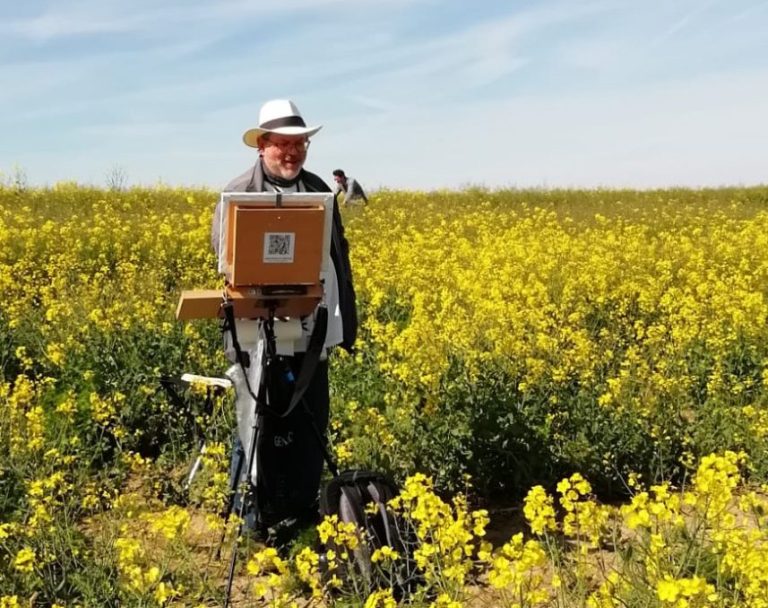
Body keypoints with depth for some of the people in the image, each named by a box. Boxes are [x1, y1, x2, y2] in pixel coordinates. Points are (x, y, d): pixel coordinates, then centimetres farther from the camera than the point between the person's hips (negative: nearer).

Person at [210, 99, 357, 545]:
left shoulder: (319, 190, 11)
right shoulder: (240, 193, -3)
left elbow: (340, 257, 14)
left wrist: (347, 320, 13)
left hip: (312, 328, 5)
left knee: (312, 422, 11)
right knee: (260, 423, 2)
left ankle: (303, 509, 26)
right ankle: (256, 516, 16)